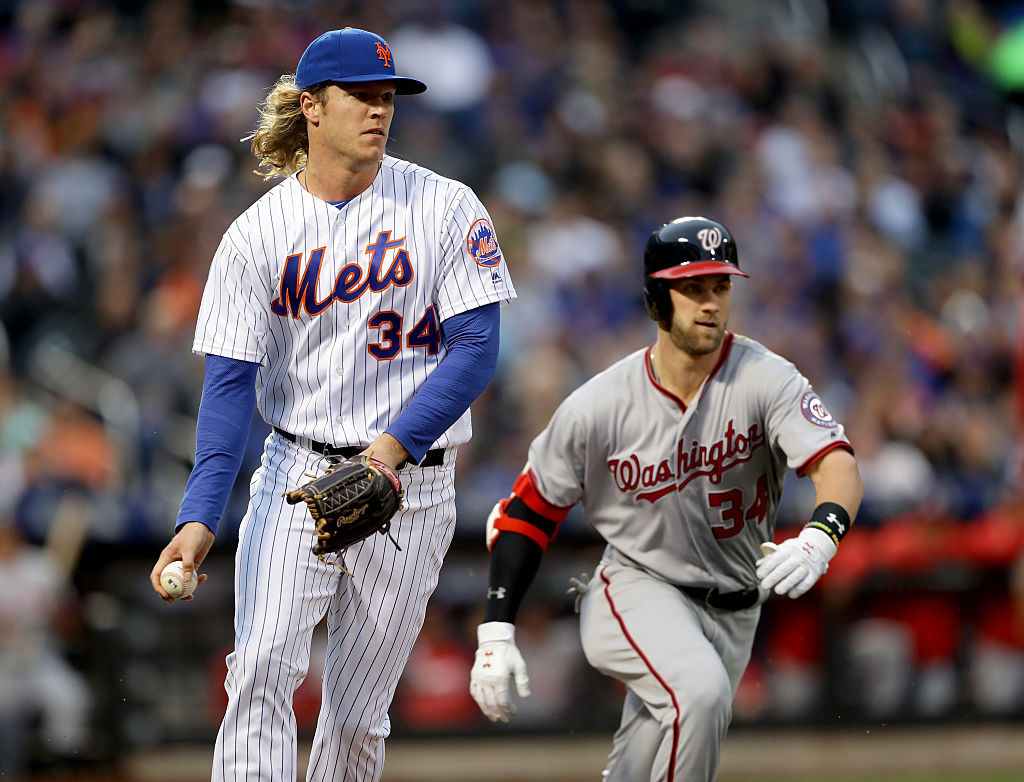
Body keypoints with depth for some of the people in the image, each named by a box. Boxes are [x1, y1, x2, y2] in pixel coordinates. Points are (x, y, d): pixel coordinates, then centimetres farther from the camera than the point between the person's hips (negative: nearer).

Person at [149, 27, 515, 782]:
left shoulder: (446, 209, -3)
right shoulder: (257, 233, -1)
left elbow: (477, 350, -7)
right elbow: (230, 383, -5)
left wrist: (389, 448, -20)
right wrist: (200, 517, -18)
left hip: (413, 487, 0)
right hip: (298, 475, 0)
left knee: (356, 712, 3)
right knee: (263, 667, -19)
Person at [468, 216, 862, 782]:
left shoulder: (765, 379, -14)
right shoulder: (599, 406, -13)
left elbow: (838, 465, -29)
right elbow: (528, 511, -3)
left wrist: (817, 539, -52)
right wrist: (496, 633, -12)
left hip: (734, 612, 3)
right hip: (637, 589, -3)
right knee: (699, 692, -32)